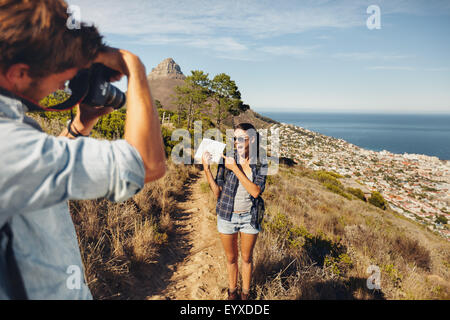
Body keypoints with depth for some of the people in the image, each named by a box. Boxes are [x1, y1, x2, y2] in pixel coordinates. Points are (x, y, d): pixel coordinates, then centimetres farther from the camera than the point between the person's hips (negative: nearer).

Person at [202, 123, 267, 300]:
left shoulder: (260, 165, -7)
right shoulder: (226, 160, -10)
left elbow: (256, 191, -21)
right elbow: (218, 192, -10)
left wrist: (236, 169, -25)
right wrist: (206, 168, -22)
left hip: (249, 217, 1)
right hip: (227, 216, 0)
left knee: (247, 258, 17)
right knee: (231, 258, 17)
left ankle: (245, 294, 39)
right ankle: (232, 292, 41)